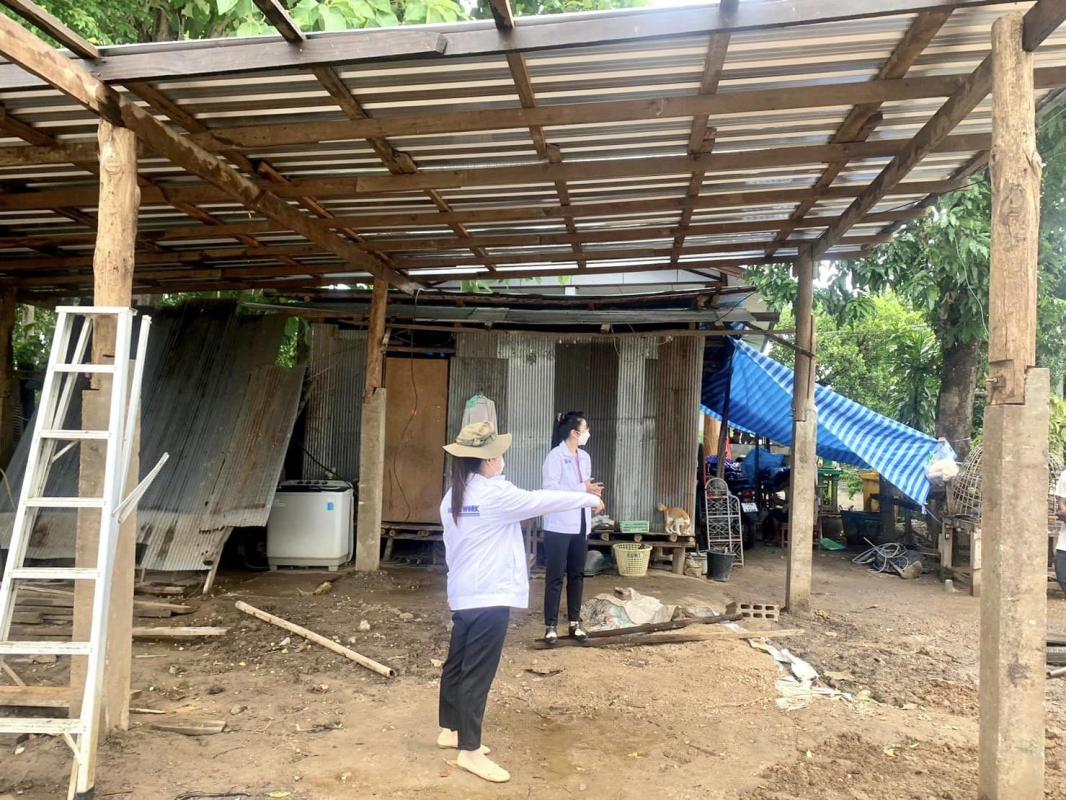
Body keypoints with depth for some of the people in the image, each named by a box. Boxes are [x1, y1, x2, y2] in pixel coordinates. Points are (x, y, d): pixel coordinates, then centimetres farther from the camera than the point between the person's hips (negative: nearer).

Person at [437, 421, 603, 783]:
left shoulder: (452, 497, 8)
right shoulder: (496, 493, -16)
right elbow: (542, 501, -10)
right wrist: (589, 499, 3)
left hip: (463, 594, 9)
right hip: (491, 596, -9)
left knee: (457, 664, 18)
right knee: (477, 673, -2)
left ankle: (450, 730, 33)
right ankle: (470, 751, 6)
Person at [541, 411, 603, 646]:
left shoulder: (584, 457, 12)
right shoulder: (556, 456, -11)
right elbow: (550, 488, -19)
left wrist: (592, 491, -4)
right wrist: (583, 489, -19)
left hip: (580, 524, 7)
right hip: (559, 525, -7)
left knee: (577, 574, 13)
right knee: (555, 576, 0)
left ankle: (574, 622, 23)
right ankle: (551, 626, 9)